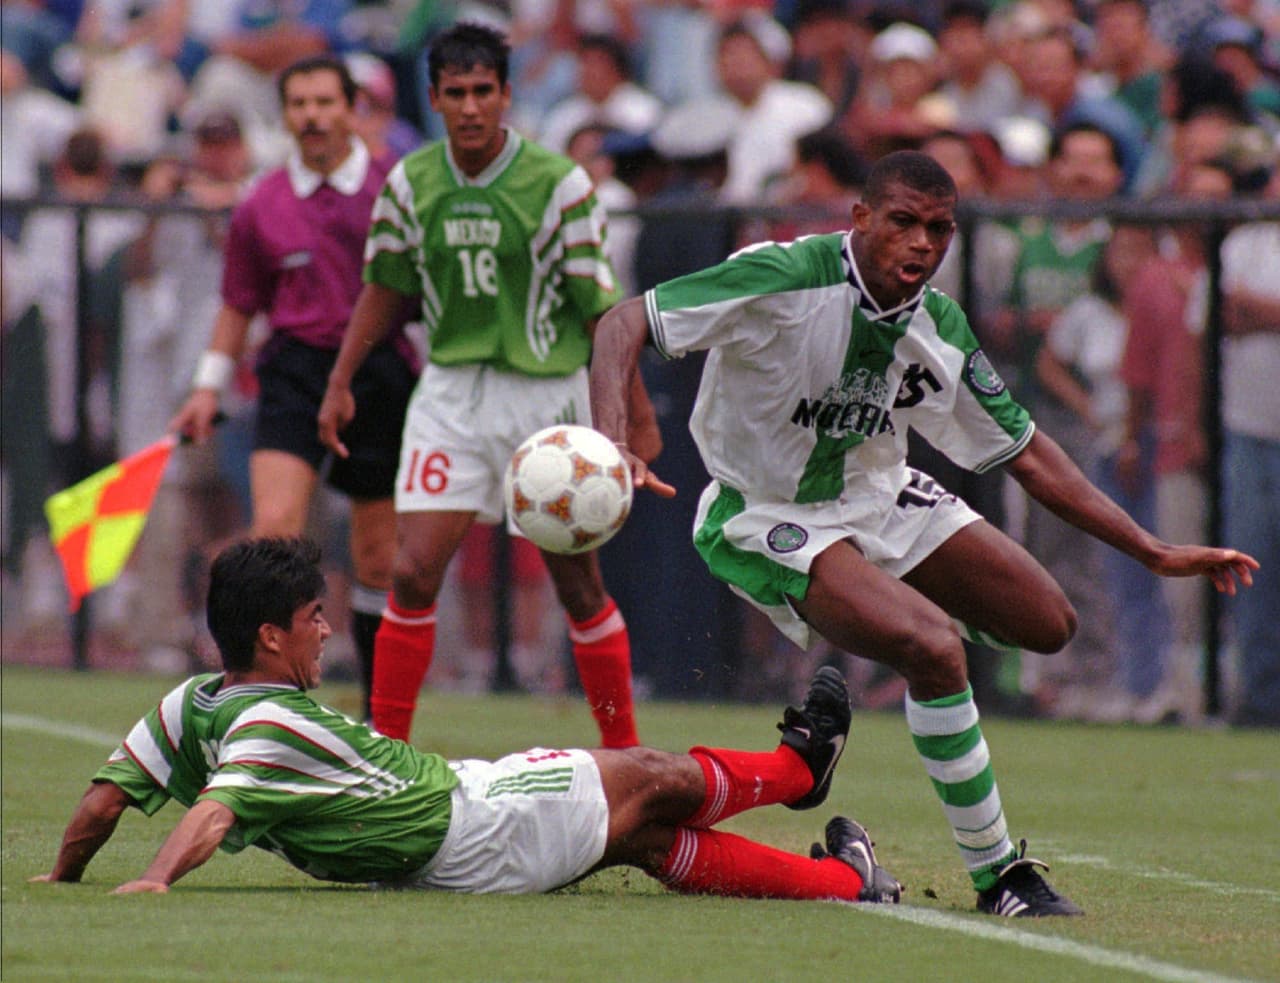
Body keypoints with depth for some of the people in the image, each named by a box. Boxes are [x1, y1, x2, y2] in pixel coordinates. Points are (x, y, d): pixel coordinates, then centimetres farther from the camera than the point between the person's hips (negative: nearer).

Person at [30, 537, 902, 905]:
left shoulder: (193, 704, -5)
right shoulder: (270, 728, -31)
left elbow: (104, 800, -3)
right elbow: (215, 812, -43)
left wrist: (66, 876, 11)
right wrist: (155, 882, -58)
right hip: (471, 833, -9)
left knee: (646, 838, 21)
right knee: (657, 781, 14)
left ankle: (840, 880, 36)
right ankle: (799, 766, 41)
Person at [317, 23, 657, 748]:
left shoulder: (559, 183, -11)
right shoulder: (411, 184, -1)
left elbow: (601, 307, -7)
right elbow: (387, 289, 13)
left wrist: (636, 415, -6)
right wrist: (341, 382, 11)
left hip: (548, 390, -2)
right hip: (451, 389, 2)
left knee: (579, 585, 4)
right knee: (415, 574, -7)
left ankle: (625, 751, 18)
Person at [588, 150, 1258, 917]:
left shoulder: (940, 329, -7)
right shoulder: (783, 281, -26)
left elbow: (1026, 453, 3)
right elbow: (625, 324, -26)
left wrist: (1154, 553, 0)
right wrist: (611, 443, -44)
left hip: (878, 499, 7)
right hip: (768, 520, -7)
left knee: (1048, 623, 2)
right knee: (934, 648, -27)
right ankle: (996, 875, -12)